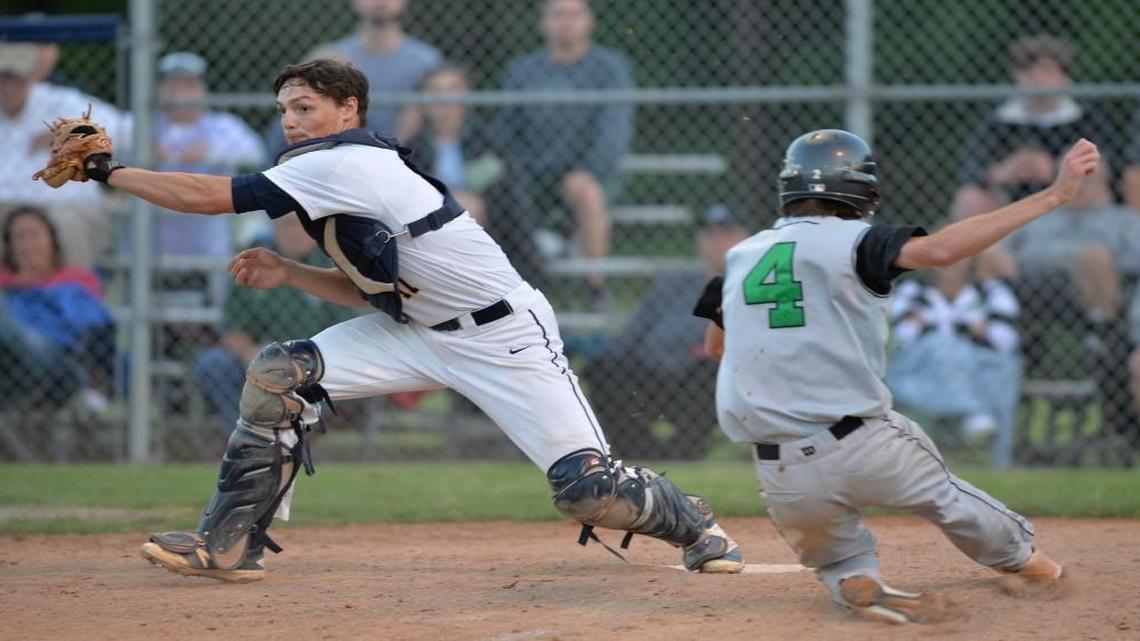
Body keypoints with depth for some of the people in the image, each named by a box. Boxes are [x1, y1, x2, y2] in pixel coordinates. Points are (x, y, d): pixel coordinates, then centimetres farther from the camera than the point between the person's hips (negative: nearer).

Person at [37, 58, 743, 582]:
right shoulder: (341, 178, 7)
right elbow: (373, 289, 12)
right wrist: (288, 274, 2)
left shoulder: (343, 165, -22)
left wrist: (111, 171, -15)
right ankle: (231, 544, -2)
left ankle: (691, 521, 17)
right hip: (417, 331, 9)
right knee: (278, 375, -7)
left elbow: (208, 196, -22)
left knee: (587, 488, -14)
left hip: (503, 336, -9)